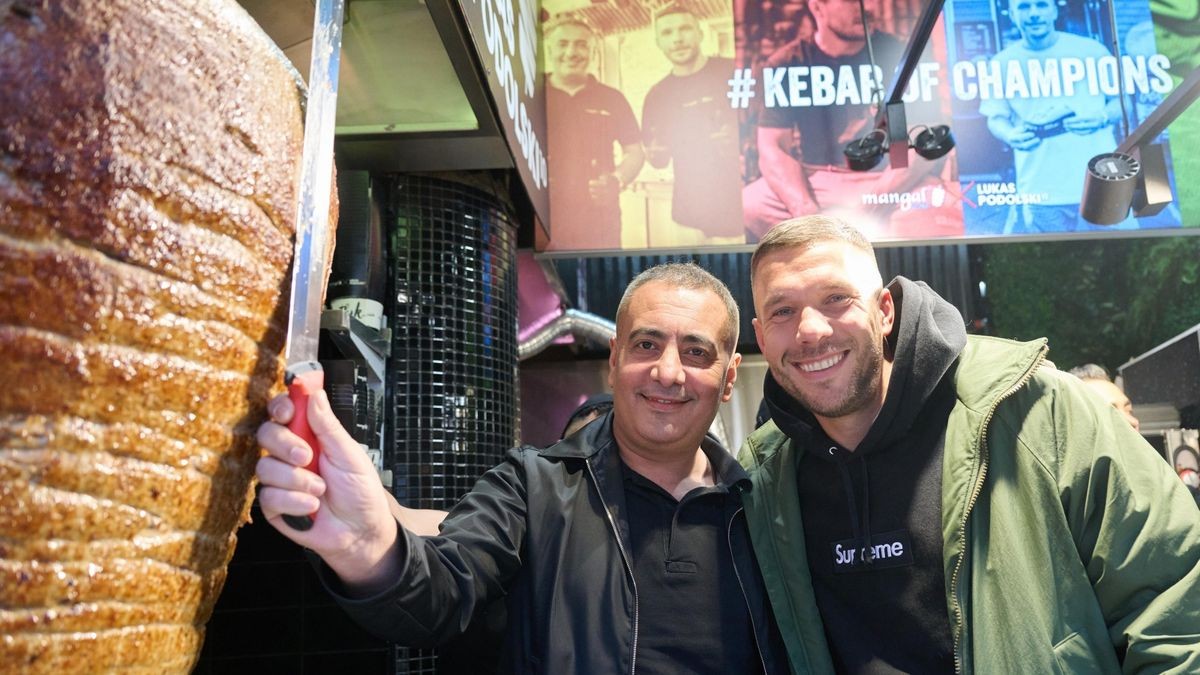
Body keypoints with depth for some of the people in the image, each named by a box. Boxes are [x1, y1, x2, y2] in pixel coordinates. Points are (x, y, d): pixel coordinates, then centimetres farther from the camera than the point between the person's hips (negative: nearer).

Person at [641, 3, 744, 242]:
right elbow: (660, 158, 17)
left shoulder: (734, 72, -3)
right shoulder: (657, 96, 10)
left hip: (750, 201, -3)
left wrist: (740, 139, -18)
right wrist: (656, 156, -5)